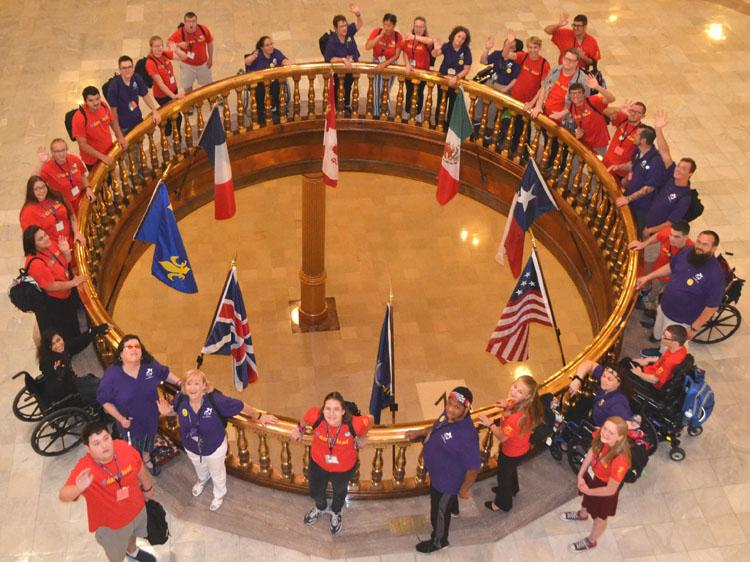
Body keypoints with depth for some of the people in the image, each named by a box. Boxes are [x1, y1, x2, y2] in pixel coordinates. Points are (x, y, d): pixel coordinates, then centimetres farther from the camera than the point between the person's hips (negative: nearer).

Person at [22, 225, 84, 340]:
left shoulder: (51, 245, -12)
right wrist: (73, 283, -18)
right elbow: (50, 286, -30)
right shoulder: (36, 263, -38)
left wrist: (66, 251, -17)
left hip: (66, 297, 8)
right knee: (63, 337, 15)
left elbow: (65, 264, 5)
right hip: (51, 306, -8)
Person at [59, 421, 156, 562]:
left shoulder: (124, 447, -26)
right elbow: (64, 495, -50)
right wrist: (78, 488, -71)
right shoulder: (84, 469, -37)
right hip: (111, 523, -4)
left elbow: (140, 468, -5)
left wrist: (148, 488, 11)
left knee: (132, 534, 37)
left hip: (136, 508, 4)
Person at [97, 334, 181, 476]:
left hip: (151, 415, 3)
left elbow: (165, 373, -1)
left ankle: (147, 459, 66)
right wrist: (120, 418, -22)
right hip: (129, 421, -3)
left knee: (149, 439, 33)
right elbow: (105, 400, -18)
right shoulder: (112, 375, -30)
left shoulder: (150, 365, -23)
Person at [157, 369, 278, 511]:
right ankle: (202, 480, 75)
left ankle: (219, 495, 63)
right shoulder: (180, 399, -30)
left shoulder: (216, 400, -40)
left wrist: (259, 417, -14)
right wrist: (166, 412, -28)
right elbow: (175, 411, -5)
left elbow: (241, 406, -26)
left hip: (214, 447, -3)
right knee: (199, 469, 38)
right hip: (191, 447, 3)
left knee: (217, 473, 29)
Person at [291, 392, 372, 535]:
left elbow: (370, 419, -19)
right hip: (318, 463, 1)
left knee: (339, 492, 33)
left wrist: (360, 437, -3)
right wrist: (299, 429, 6)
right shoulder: (316, 417, -37)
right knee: (315, 491, 31)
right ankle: (320, 508, 70)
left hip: (343, 468, -1)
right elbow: (305, 418, -12)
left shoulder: (354, 424, -41)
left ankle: (335, 514, 69)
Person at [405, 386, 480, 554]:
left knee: (439, 513, 19)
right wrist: (419, 432, 0)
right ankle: (453, 508, 72)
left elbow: (474, 467, -30)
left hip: (447, 480, -8)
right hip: (438, 472, 8)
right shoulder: (449, 414, -17)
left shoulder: (466, 436, -42)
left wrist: (464, 489, -17)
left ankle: (439, 541, 47)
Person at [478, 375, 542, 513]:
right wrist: (507, 406, -12)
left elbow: (502, 437, -32)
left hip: (512, 452, -7)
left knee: (503, 475, 22)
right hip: (518, 448, 7)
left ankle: (502, 503, 50)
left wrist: (490, 424, -25)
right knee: (510, 470, 36)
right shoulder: (519, 404, -21)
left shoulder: (518, 417, -46)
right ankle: (511, 489, 66)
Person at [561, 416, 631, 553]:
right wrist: (580, 475, -9)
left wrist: (589, 491, -15)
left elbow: (611, 490, -29)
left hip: (603, 490, -6)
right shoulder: (601, 437, -29)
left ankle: (591, 541, 56)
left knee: (599, 517, 26)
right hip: (591, 475, 6)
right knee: (587, 499, 38)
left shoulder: (620, 461, -45)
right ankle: (582, 514, 72)